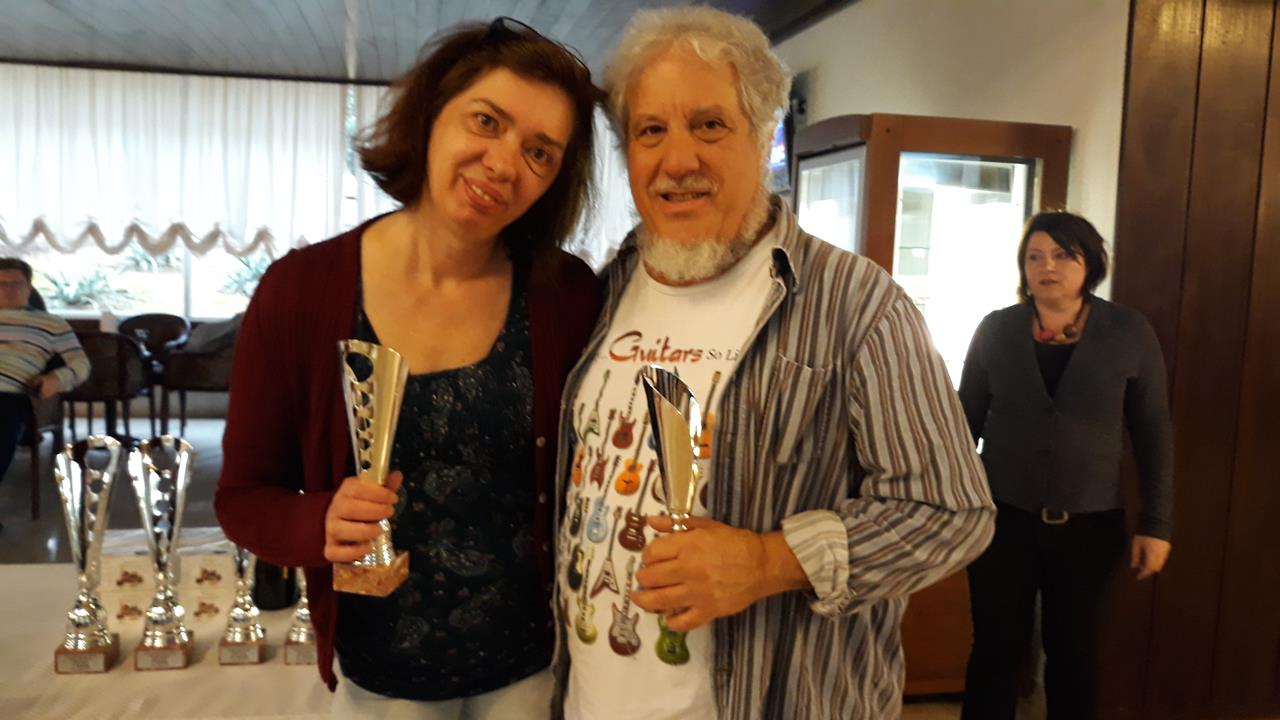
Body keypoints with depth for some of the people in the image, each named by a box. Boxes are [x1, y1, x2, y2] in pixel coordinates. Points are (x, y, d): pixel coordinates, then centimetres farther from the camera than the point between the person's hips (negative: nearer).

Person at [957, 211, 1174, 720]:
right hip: (1003, 519, 0)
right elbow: (966, 422, 4)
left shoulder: (1129, 334, -3)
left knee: (1075, 657, 13)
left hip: (1089, 525, 0)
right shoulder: (996, 330, -2)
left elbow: (1154, 434, 0)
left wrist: (1156, 523, -2)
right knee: (996, 650, 8)